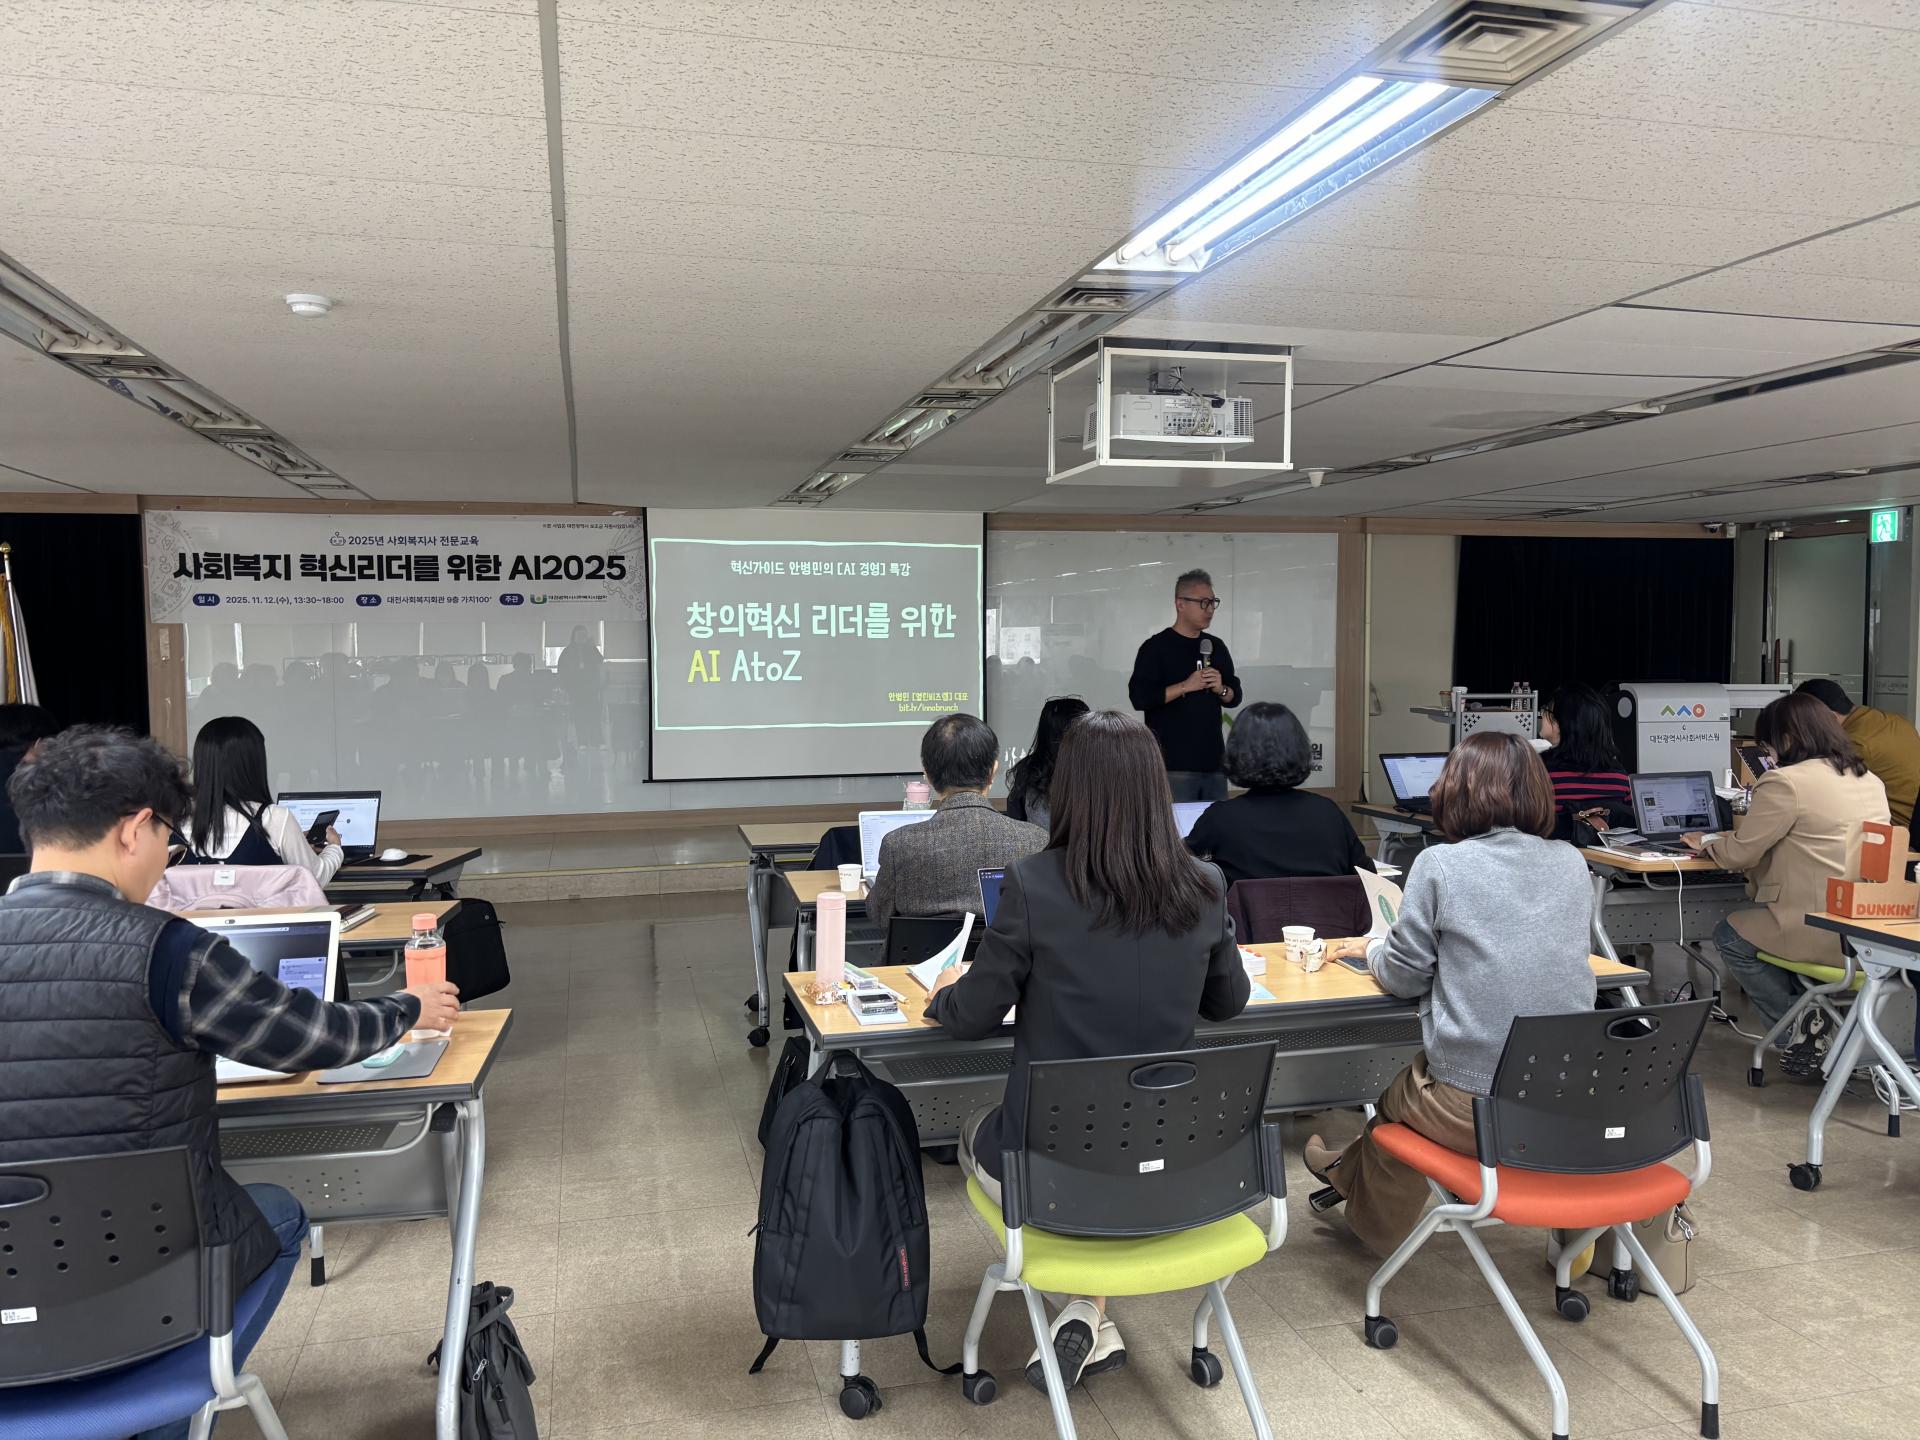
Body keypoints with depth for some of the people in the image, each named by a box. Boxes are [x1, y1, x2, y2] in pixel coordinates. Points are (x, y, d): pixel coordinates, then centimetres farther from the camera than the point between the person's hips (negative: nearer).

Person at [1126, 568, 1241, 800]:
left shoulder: (1216, 647, 14)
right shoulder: (1156, 647, -6)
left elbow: (1235, 697, 18)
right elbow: (1139, 697, -15)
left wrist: (1220, 689, -4)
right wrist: (1186, 686, -17)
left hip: (1213, 762, 6)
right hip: (1174, 766, -6)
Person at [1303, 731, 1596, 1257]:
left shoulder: (1440, 865, -11)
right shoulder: (1572, 863, 4)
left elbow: (1404, 978, -4)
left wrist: (1376, 949, 17)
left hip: (1474, 1107, -5)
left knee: (1399, 1096, 27)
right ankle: (1353, 1172, 52)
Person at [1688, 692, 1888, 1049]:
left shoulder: (1786, 782, -14)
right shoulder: (1870, 779, 12)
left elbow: (1739, 853, -8)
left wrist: (1706, 844, 13)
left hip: (1828, 935, -8)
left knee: (1729, 936, 14)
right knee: (1754, 921, 28)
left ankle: (1802, 1038, 13)